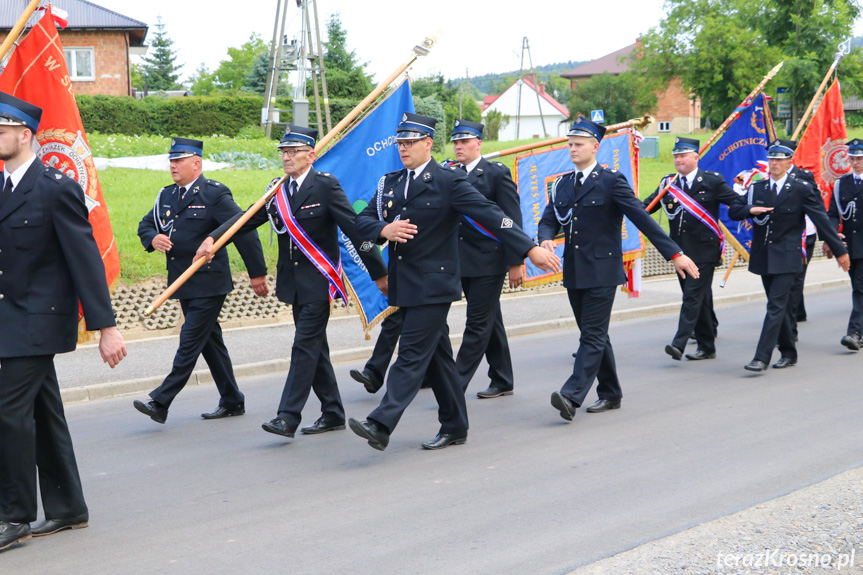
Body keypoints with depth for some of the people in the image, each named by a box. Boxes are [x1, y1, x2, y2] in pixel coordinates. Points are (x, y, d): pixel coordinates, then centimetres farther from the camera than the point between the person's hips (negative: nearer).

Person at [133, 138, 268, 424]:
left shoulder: (215, 194, -11)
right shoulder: (167, 195, 11)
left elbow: (244, 230, -12)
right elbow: (145, 224, 20)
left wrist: (257, 273, -12)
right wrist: (153, 238, -6)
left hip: (208, 284, -8)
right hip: (183, 283, 8)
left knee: (190, 342, -9)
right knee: (210, 341, 14)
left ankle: (160, 402, -9)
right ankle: (232, 401, 23)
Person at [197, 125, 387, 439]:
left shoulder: (326, 185, -9)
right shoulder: (277, 190, 10)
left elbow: (353, 227, -10)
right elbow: (247, 218, 3)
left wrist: (378, 272, -10)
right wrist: (213, 238, -14)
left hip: (318, 281, -7)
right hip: (294, 281, 7)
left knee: (305, 347, -9)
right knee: (315, 348, 12)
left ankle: (288, 417, -9)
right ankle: (332, 414, 22)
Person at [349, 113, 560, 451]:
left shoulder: (448, 181, -6)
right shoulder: (390, 182, 13)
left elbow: (490, 215, -10)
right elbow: (362, 220, 12)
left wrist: (530, 249, -15)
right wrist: (384, 229, -11)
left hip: (432, 283, -7)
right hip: (403, 284, 7)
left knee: (412, 354, -11)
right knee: (437, 356, 13)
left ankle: (381, 425, -18)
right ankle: (454, 428, 21)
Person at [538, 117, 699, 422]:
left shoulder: (611, 181, -6)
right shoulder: (562, 184, 12)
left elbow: (642, 218, -9)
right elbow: (548, 221, 9)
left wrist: (675, 254, -10)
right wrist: (546, 239, -17)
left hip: (601, 272, -7)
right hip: (573, 272, 7)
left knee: (593, 336, -10)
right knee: (595, 335, 13)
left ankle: (572, 396, -17)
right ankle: (610, 394, 23)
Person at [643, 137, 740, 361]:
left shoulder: (712, 181, -2)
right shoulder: (668, 183, 9)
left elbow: (737, 202, -2)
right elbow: (646, 206, 6)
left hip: (704, 251, -5)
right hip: (680, 250, 5)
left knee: (693, 296, -12)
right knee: (699, 299, 11)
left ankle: (679, 343, -17)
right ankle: (707, 346, 19)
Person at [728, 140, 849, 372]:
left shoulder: (801, 189, -4)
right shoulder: (757, 189, 8)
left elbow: (822, 220, -2)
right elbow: (733, 212, 9)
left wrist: (840, 250, -1)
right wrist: (751, 209, -13)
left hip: (787, 257, -5)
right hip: (763, 256, 5)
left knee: (776, 306, -11)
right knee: (780, 306, 13)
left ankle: (762, 357, -14)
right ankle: (788, 353, 25)